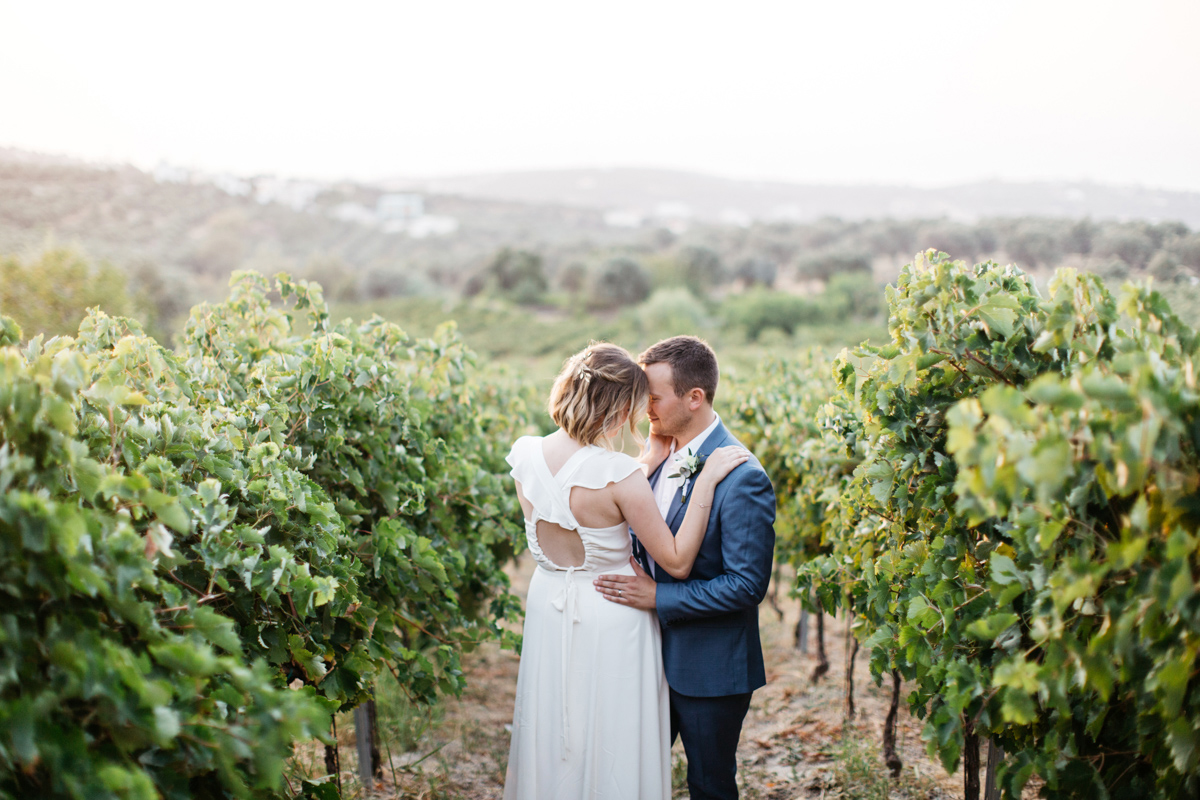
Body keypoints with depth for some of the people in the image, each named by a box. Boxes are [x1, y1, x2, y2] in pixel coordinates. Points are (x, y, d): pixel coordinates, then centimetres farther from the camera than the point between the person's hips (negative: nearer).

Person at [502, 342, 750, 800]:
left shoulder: (526, 456, -9)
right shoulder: (619, 475, -27)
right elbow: (677, 561, -18)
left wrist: (653, 456, 6)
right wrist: (705, 483, -17)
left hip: (549, 615, 6)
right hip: (611, 623, -6)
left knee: (552, 744, 22)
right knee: (610, 750, 13)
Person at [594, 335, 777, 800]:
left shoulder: (742, 478, -23)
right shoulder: (658, 452, 1)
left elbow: (748, 584, -23)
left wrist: (657, 597, -22)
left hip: (711, 668, -7)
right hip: (654, 654, 7)